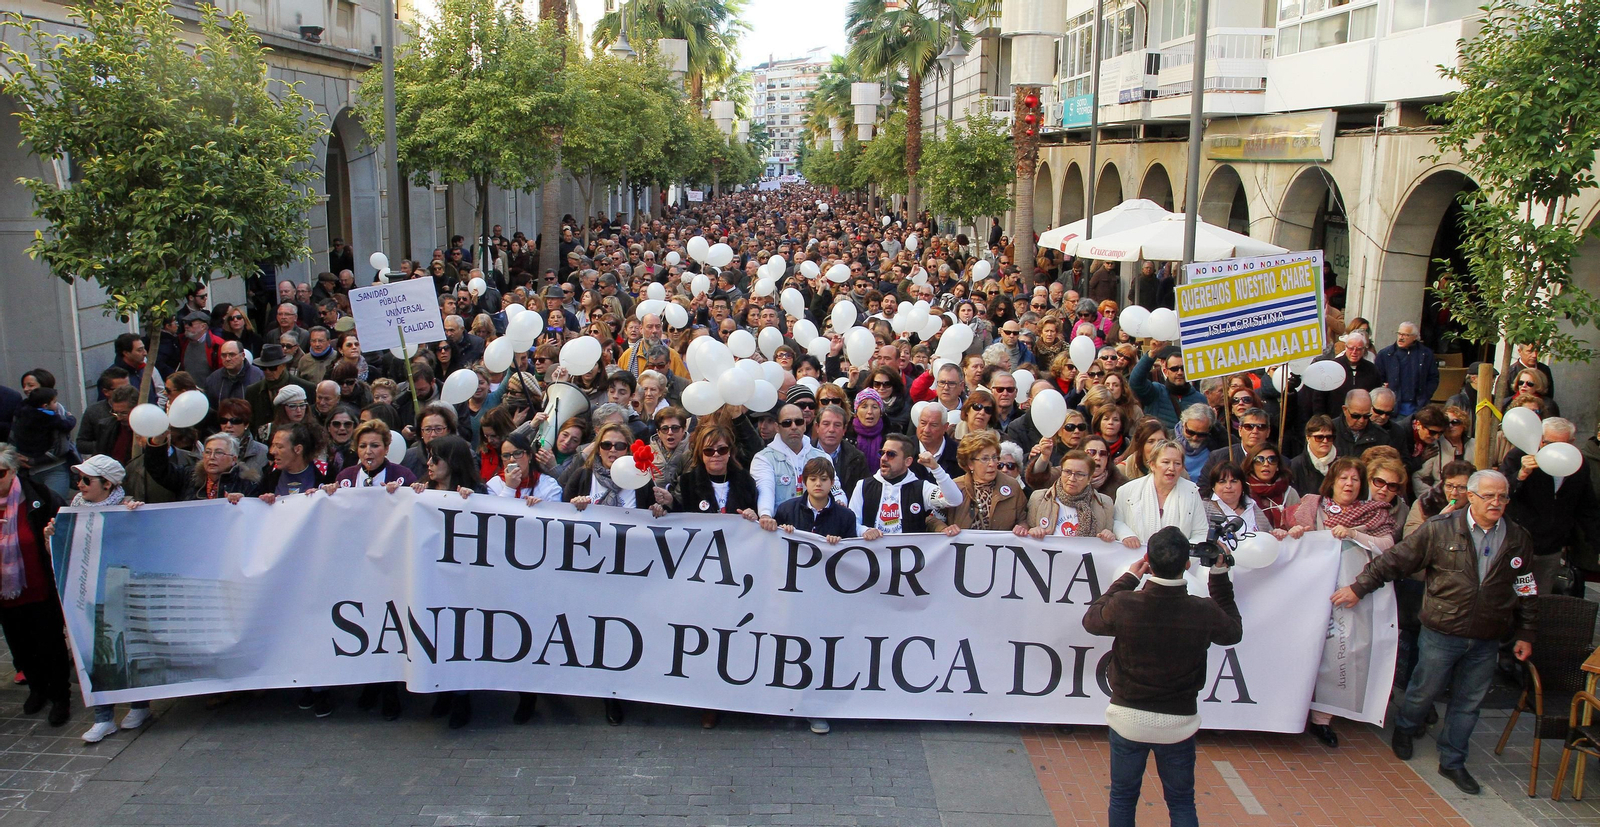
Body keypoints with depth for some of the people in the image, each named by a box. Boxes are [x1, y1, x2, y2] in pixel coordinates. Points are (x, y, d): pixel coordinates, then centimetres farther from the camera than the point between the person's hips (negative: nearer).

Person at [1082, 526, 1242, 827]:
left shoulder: (1124, 605, -21)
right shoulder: (1205, 612, -18)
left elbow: (1091, 619, 3)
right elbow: (1233, 631, 7)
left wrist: (1129, 578, 7)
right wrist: (1220, 575, 8)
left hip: (1128, 719, -1)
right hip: (1178, 722, 1)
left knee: (1123, 799, 18)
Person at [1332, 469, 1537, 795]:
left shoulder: (1518, 540, 3)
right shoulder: (1440, 530, -9)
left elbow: (1527, 591, 11)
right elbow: (1394, 560, -5)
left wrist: (1525, 634, 10)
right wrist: (1359, 587, -4)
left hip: (1487, 641, 3)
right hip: (1441, 634, -3)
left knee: (1468, 703, 11)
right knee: (1424, 691, 12)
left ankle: (1452, 762, 28)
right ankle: (1404, 729, 41)